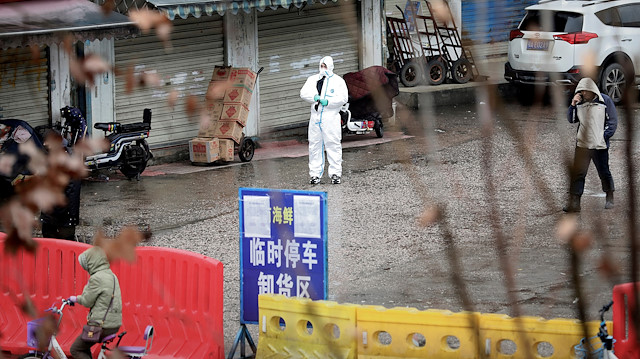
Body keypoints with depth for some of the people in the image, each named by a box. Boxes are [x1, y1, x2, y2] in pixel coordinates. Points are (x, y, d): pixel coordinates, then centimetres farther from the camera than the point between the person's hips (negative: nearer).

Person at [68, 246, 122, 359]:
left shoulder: (96, 278, -17)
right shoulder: (111, 275, 12)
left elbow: (87, 302, -13)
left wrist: (76, 299, 7)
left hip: (102, 326, -9)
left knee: (76, 350, 2)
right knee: (84, 346, 26)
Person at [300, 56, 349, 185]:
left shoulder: (338, 81, 5)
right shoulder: (313, 79, 16)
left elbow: (343, 97, -6)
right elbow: (304, 93, 5)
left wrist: (328, 101, -16)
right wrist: (315, 97, -13)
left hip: (331, 117, -4)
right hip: (315, 117, 4)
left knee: (333, 145, -6)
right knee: (314, 145, 5)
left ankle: (336, 173, -1)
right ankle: (315, 174, 10)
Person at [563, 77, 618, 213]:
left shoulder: (605, 101, -3)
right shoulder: (580, 102, 6)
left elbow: (613, 121, -1)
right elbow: (571, 120, 7)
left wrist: (605, 136, -9)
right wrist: (573, 105, -7)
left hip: (600, 145, -2)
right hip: (582, 145, 2)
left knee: (604, 172, 10)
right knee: (577, 173, -4)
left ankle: (610, 199, 29)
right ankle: (574, 202, -4)